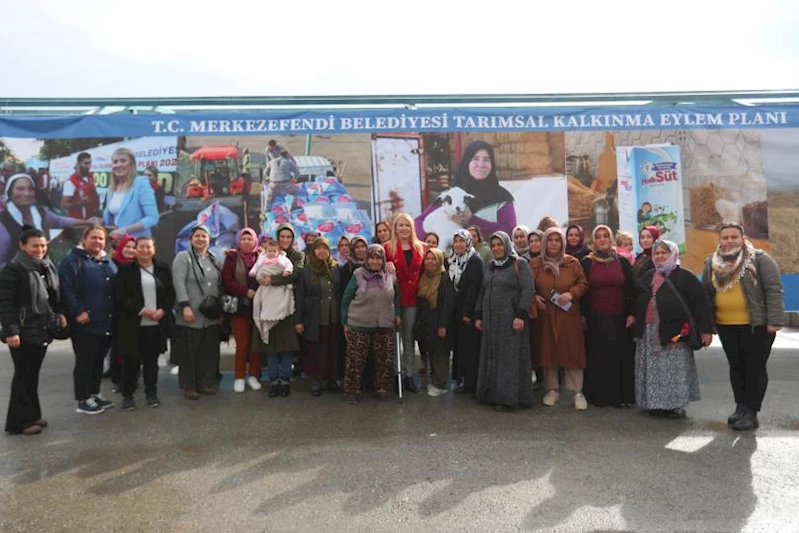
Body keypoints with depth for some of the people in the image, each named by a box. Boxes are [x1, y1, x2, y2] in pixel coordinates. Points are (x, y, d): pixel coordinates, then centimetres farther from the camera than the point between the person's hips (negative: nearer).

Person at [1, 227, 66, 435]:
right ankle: (20, 421, 7)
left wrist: (59, 313, 6)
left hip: (42, 329, 7)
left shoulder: (47, 266, 11)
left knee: (33, 373, 13)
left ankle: (32, 414, 22)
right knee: (23, 374, -1)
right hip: (23, 331, -7)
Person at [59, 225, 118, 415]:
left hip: (106, 323, 7)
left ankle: (95, 393, 28)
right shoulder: (73, 260, -7)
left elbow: (116, 290, 20)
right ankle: (83, 400, 11)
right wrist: (77, 312, -22)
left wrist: (115, 314, 11)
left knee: (98, 360, 16)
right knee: (85, 362, 1)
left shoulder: (109, 263, 17)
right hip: (85, 323, -7)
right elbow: (66, 289, -16)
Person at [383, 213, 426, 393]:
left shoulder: (420, 248, 8)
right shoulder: (388, 247, -3)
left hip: (413, 298, 3)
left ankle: (409, 376, 16)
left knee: (409, 338, 9)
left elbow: (424, 271, 12)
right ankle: (397, 376, 13)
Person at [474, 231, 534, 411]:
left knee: (510, 356, -3)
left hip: (510, 319, -6)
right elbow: (482, 292, 18)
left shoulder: (519, 264, -4)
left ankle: (509, 397, 2)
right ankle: (493, 393, 16)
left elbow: (528, 289, -13)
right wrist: (478, 315, 13)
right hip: (491, 319, 6)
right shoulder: (489, 266, 14)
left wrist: (521, 315, -21)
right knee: (492, 356, 8)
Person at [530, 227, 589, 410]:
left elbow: (583, 283, 3)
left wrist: (571, 293, -14)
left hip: (568, 316, -1)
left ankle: (577, 392, 11)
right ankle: (552, 389, 20)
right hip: (545, 315, 1)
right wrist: (534, 297, -9)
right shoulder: (535, 263, 3)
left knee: (571, 352, 0)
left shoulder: (573, 263, 2)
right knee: (548, 352, 7)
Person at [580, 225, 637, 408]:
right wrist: (582, 316, -2)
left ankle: (622, 396, 13)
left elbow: (632, 289, 6)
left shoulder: (623, 262, 6)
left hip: (619, 319, 1)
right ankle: (598, 395, 11)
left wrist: (632, 314, -2)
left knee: (621, 357, 3)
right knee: (597, 358, 2)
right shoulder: (586, 263, 3)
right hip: (595, 319, -1)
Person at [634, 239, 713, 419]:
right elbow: (638, 301, 22)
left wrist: (705, 329, -13)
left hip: (674, 334, -5)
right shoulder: (647, 276, 15)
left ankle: (676, 405, 10)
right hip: (648, 333, 6)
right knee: (652, 370, 10)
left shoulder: (685, 277, -3)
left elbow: (701, 302, -8)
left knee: (674, 370, -1)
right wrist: (637, 327, 17)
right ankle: (655, 402, 21)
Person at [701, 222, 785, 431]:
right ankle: (741, 407, 24)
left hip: (757, 325, -5)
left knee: (755, 367, 2)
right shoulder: (711, 263, 7)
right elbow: (706, 295, 12)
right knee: (736, 367, 12)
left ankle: (751, 412, 8)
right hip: (726, 326, 5)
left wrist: (774, 321, -15)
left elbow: (774, 291, -10)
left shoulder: (760, 259, -7)